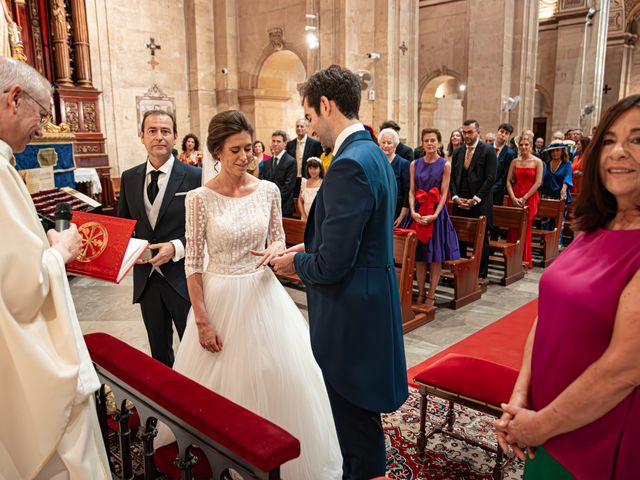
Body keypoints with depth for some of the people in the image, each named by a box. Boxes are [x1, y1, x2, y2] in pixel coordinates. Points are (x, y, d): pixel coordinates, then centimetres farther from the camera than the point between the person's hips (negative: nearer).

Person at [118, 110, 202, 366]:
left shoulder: (194, 176, -8)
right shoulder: (129, 178, 5)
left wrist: (176, 247, -20)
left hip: (182, 278, -4)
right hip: (146, 279, 4)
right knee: (159, 351, 19)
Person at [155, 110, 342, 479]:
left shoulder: (268, 190, -2)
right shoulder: (200, 198, -9)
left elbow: (278, 242, 8)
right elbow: (193, 262, -7)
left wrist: (274, 249, -17)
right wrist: (201, 320, -9)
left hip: (263, 294, 3)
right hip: (220, 298, -2)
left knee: (277, 376, 9)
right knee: (222, 382, 10)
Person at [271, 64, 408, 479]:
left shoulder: (349, 165, -23)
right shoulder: (374, 154, 9)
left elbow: (332, 264, -24)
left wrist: (296, 263, -5)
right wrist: (308, 249, 9)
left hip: (352, 314, -10)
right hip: (369, 302, 10)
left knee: (356, 421, 9)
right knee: (359, 415, 25)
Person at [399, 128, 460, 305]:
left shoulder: (445, 165, -2)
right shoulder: (415, 164, 6)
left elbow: (444, 193, -6)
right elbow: (412, 191, 3)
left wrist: (435, 215, -18)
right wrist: (413, 212, -12)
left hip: (436, 213, -2)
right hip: (417, 213, 3)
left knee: (435, 255, 1)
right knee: (419, 255, 6)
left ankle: (431, 295, 9)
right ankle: (420, 293, 14)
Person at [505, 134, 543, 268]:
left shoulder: (537, 162, 0)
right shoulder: (515, 161, 8)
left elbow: (538, 183, -6)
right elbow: (508, 181, 4)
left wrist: (524, 198, -12)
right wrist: (513, 198, -9)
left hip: (530, 198, -3)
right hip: (514, 198, 3)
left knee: (526, 229, 0)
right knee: (513, 229, 2)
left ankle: (524, 261, 12)